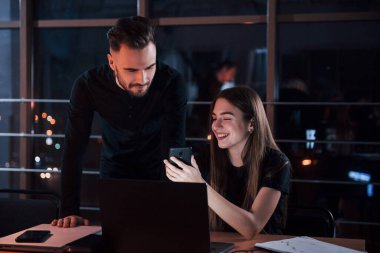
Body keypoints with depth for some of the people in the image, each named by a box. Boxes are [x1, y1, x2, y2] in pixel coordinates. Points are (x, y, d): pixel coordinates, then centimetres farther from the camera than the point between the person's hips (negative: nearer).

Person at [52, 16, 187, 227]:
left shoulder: (172, 83, -30)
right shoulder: (87, 86, -24)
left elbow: (174, 151, -33)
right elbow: (74, 149, -23)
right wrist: (70, 212, -31)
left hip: (157, 169, -1)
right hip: (115, 167, 1)